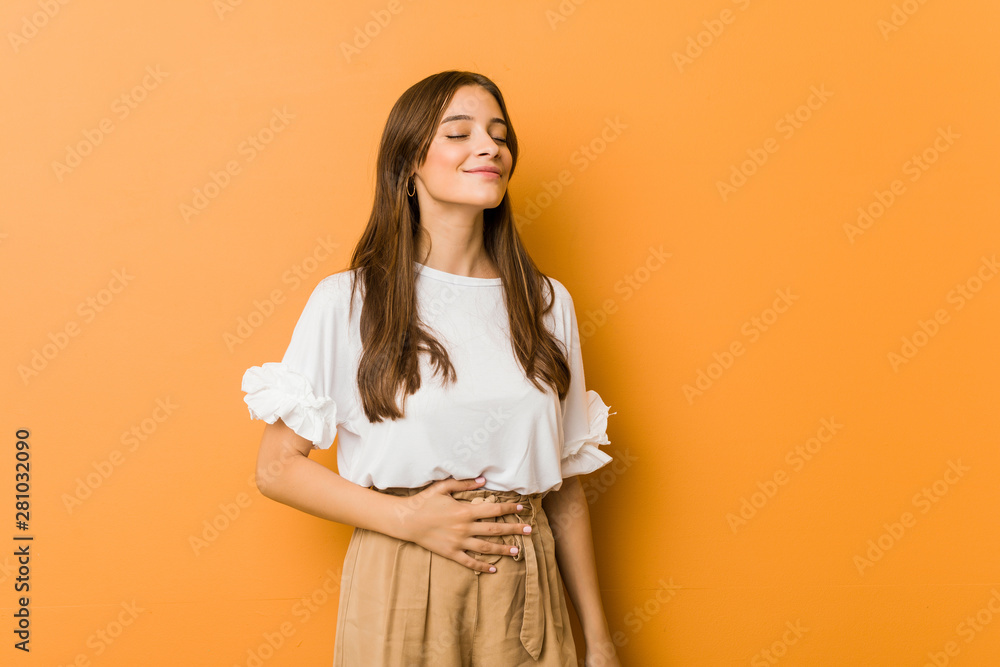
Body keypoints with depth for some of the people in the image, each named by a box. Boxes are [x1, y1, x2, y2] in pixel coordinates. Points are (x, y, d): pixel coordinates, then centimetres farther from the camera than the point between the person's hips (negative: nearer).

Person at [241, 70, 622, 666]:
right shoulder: (346, 303, -6)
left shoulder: (547, 304, 3)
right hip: (399, 590, -2)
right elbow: (278, 467, -4)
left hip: (524, 594, 3)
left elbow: (564, 483, 7)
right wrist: (407, 518, -14)